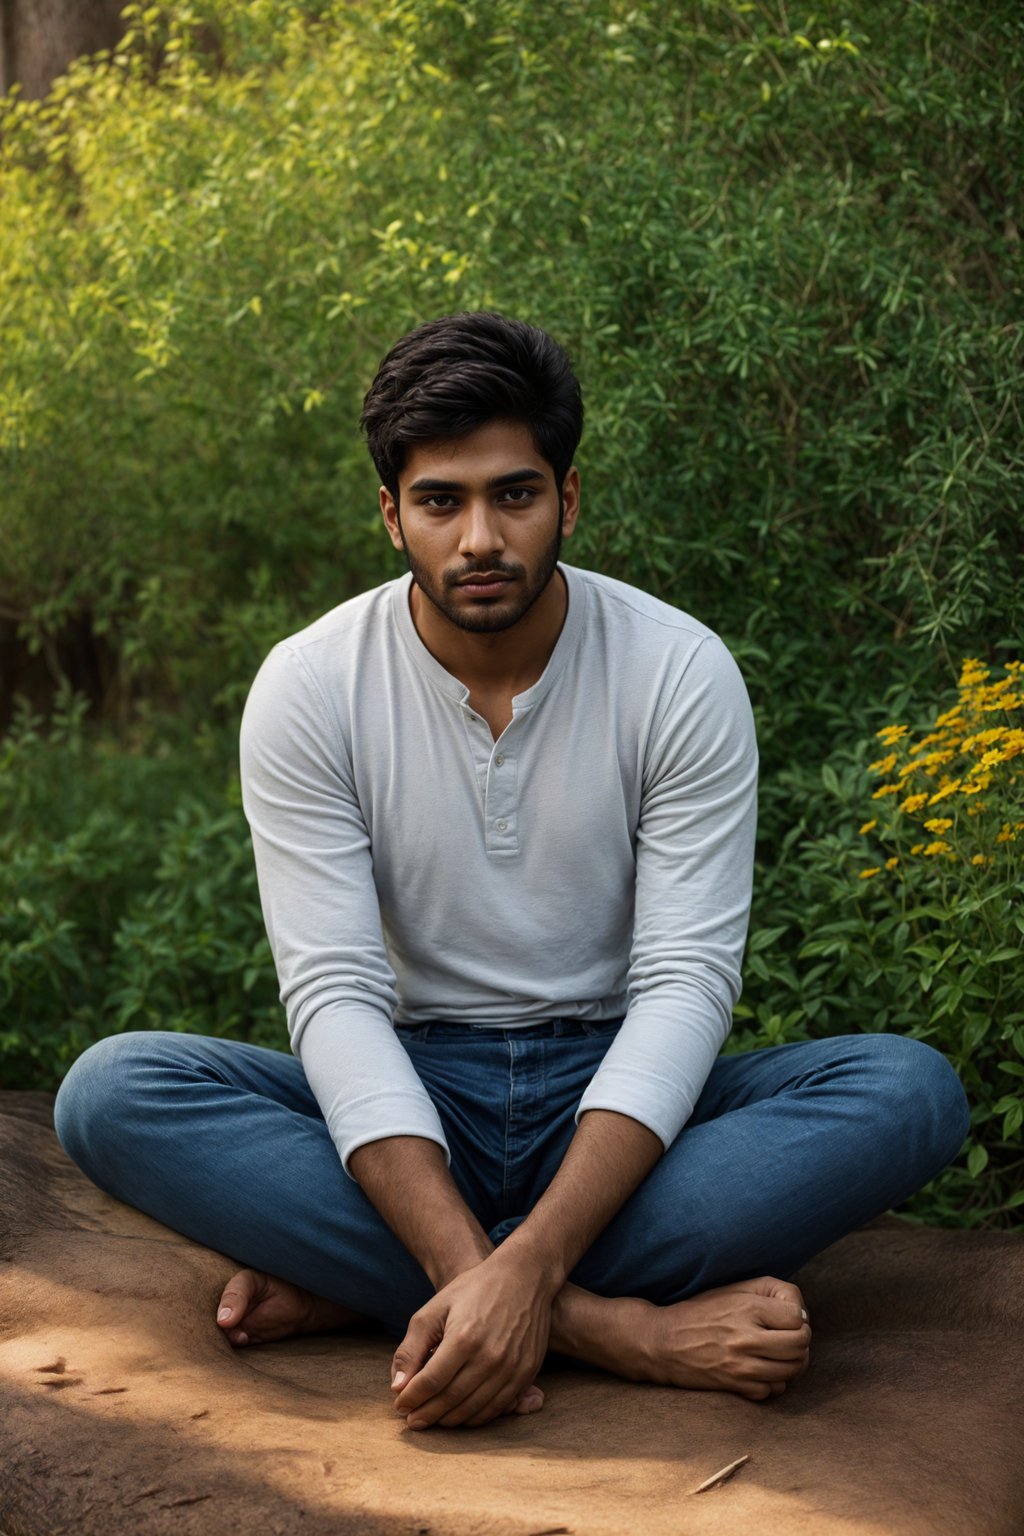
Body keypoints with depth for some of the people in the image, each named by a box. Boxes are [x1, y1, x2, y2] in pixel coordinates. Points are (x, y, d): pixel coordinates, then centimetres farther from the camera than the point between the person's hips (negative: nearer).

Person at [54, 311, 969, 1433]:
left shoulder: (681, 674, -10)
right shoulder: (308, 689, -8)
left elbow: (686, 984, -17)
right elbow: (335, 995, -16)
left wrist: (529, 1263, -33)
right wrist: (469, 1270, -33)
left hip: (617, 1096, 0)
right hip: (411, 1101, 0)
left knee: (911, 1090, -28)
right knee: (111, 1091, -26)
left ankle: (346, 1281, -30)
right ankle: (611, 1326, -34)